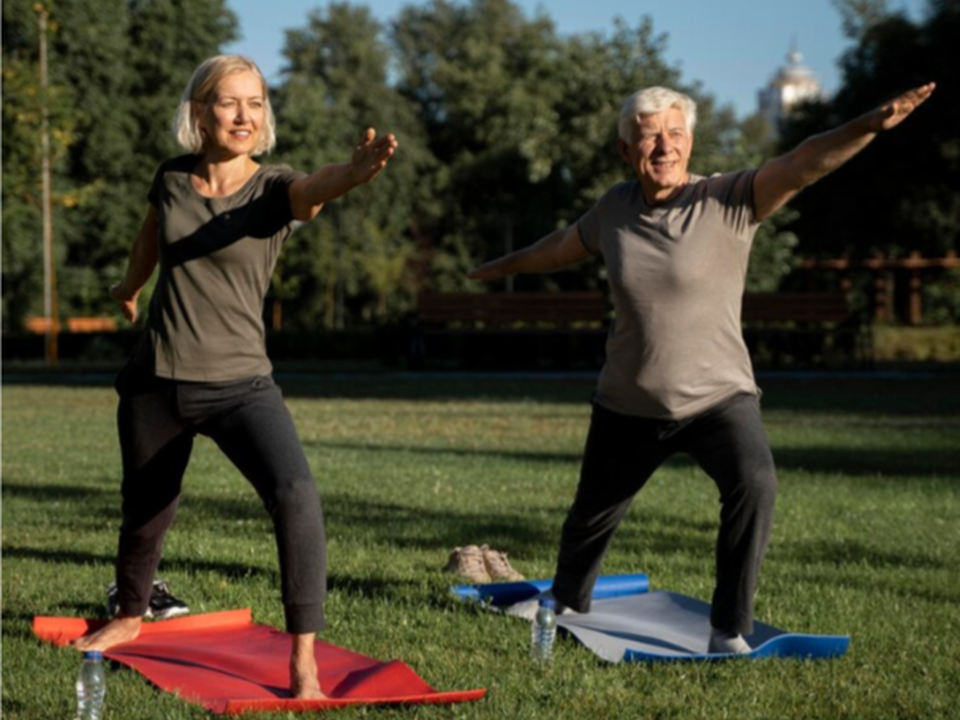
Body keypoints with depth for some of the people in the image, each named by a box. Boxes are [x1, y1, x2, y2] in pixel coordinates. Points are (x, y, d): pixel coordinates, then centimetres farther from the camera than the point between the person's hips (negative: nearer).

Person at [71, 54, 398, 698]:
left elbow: (316, 187, -37)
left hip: (240, 384, -3)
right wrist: (131, 286, 42)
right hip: (156, 383, 3)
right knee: (146, 516, 18)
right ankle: (129, 618, 49)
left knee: (296, 494, -26)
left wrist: (356, 171, -61)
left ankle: (304, 665, -22)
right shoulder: (172, 179, -2)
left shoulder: (274, 188, -12)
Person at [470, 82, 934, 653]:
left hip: (719, 397, -4)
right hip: (629, 407, 4)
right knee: (592, 516, 17)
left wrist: (871, 126, -45)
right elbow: (565, 246, 21)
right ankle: (567, 606, 49)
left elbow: (801, 165, -28)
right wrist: (506, 265, 38)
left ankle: (729, 632, -18)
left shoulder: (729, 201, -12)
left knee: (754, 483, -31)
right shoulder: (616, 207, 1)